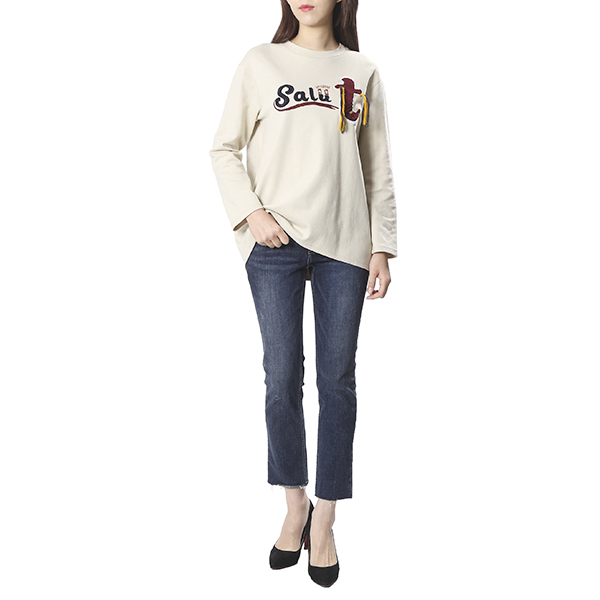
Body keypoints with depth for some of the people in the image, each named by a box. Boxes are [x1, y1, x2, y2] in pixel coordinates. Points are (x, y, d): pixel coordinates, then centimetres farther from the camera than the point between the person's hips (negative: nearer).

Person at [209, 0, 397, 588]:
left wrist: (383, 246, 4)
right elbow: (224, 149, 8)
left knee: (337, 381, 3)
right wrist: (250, 211, -7)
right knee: (282, 379, 2)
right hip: (275, 242, -1)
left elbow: (379, 168, 11)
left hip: (344, 242, 1)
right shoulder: (260, 62, 7)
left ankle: (324, 521, 17)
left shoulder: (363, 71, 11)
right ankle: (295, 506, 23)